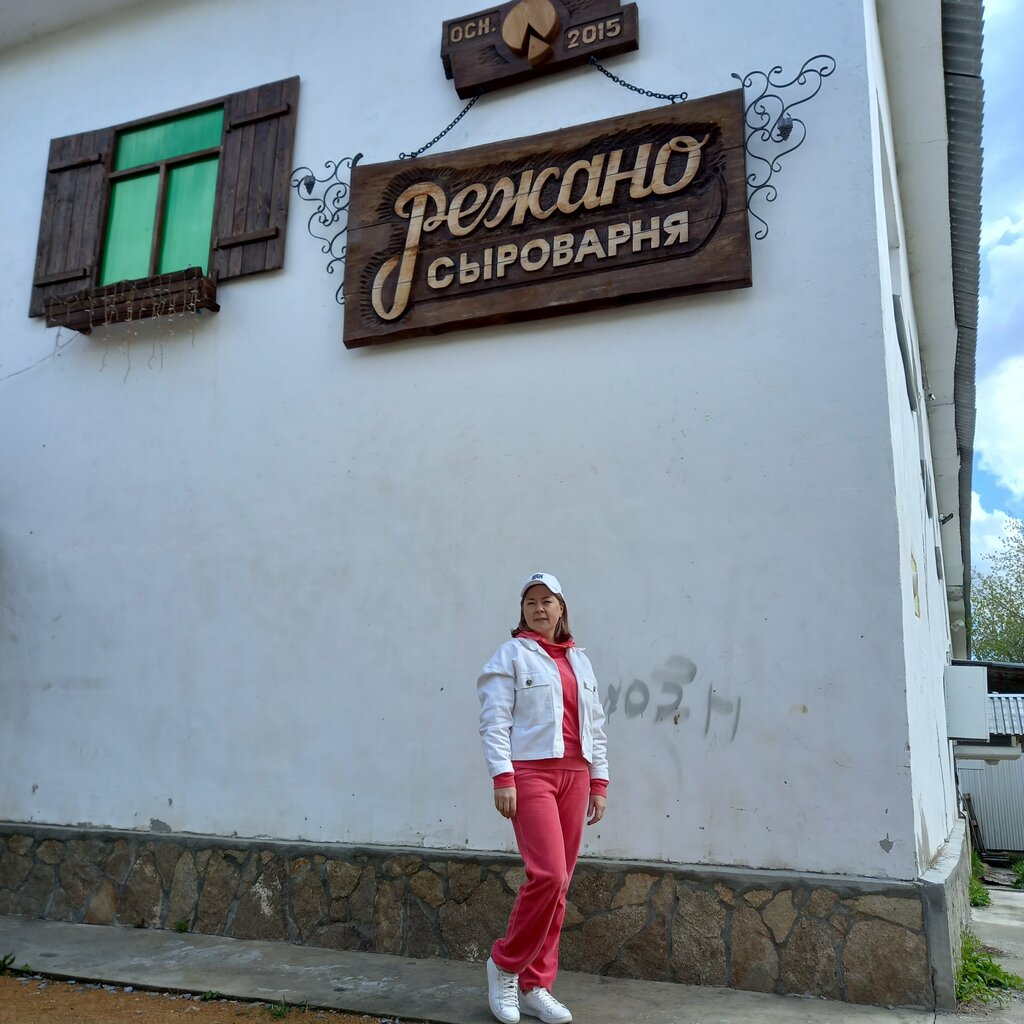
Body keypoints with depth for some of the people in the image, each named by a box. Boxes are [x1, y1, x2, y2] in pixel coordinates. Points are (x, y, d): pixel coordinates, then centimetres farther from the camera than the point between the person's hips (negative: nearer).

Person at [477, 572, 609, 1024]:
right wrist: (502, 777, -15)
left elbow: (595, 727, 17)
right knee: (549, 875, -15)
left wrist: (598, 782, 11)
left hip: (574, 776, 6)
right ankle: (504, 964, 7)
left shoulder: (580, 661, 17)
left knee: (558, 883, 6)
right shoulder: (511, 655, 1)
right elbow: (494, 720, -7)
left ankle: (534, 986, 18)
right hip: (529, 773, -6)